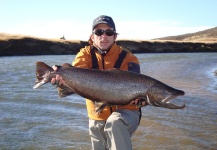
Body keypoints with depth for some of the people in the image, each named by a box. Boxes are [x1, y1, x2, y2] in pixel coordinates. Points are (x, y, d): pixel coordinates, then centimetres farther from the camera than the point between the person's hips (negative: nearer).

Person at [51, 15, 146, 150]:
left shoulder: (127, 58, -9)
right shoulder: (86, 54, -1)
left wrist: (139, 99, -39)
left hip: (125, 112, -4)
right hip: (97, 118, 4)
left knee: (115, 123, -35)